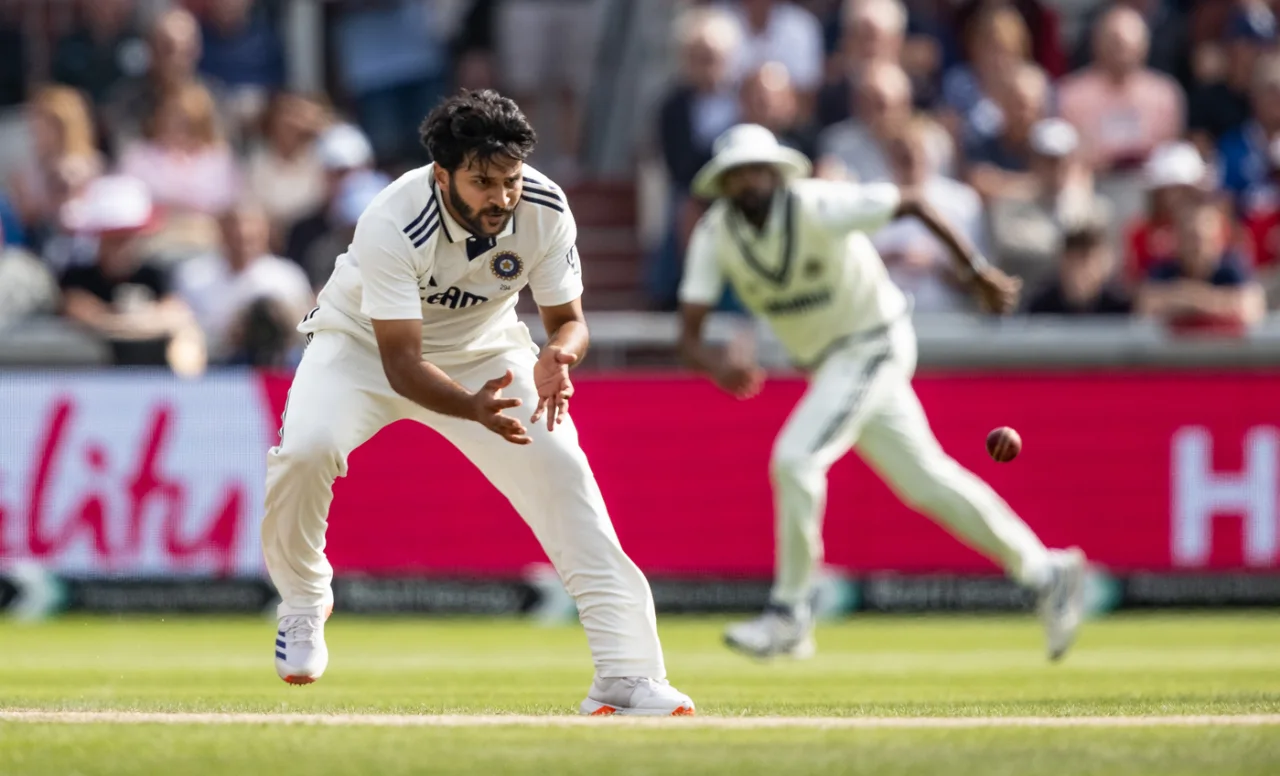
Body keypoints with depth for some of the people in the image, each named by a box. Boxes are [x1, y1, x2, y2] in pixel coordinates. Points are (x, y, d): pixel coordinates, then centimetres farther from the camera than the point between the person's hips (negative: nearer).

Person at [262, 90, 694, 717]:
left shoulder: (545, 211, -24)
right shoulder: (391, 226, -36)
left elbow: (568, 318, -11)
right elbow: (402, 364, -36)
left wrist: (557, 357, -37)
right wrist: (473, 407, -55)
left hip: (482, 352, 3)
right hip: (364, 344, -3)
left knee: (561, 470, -14)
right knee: (304, 449, -29)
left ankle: (626, 676, -13)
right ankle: (302, 604, 2)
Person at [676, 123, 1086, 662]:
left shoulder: (818, 207, -24)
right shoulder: (715, 235, -9)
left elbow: (911, 203, -15)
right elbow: (688, 337, -14)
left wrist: (977, 270, -13)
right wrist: (717, 366, -37)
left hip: (874, 345, -7)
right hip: (826, 363, 7)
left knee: (795, 458, -21)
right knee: (924, 480, 12)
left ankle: (789, 614, -10)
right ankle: (1045, 572, 24)